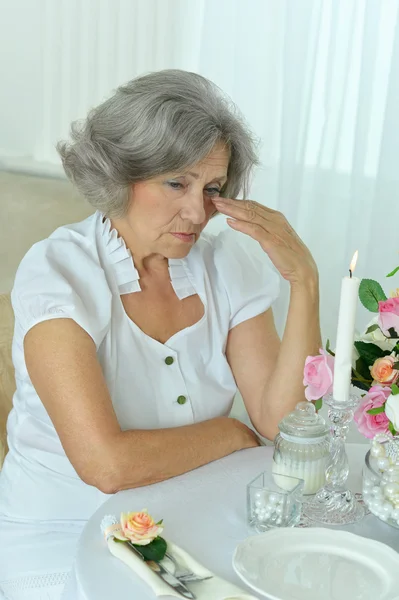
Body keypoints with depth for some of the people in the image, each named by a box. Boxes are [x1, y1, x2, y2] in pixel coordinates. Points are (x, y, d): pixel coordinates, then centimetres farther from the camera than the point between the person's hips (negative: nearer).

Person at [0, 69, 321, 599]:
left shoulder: (225, 262, -1)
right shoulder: (58, 272, -16)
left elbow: (281, 422, -9)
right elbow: (106, 463, -25)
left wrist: (304, 281, -17)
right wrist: (232, 433, -11)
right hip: (62, 534, -4)